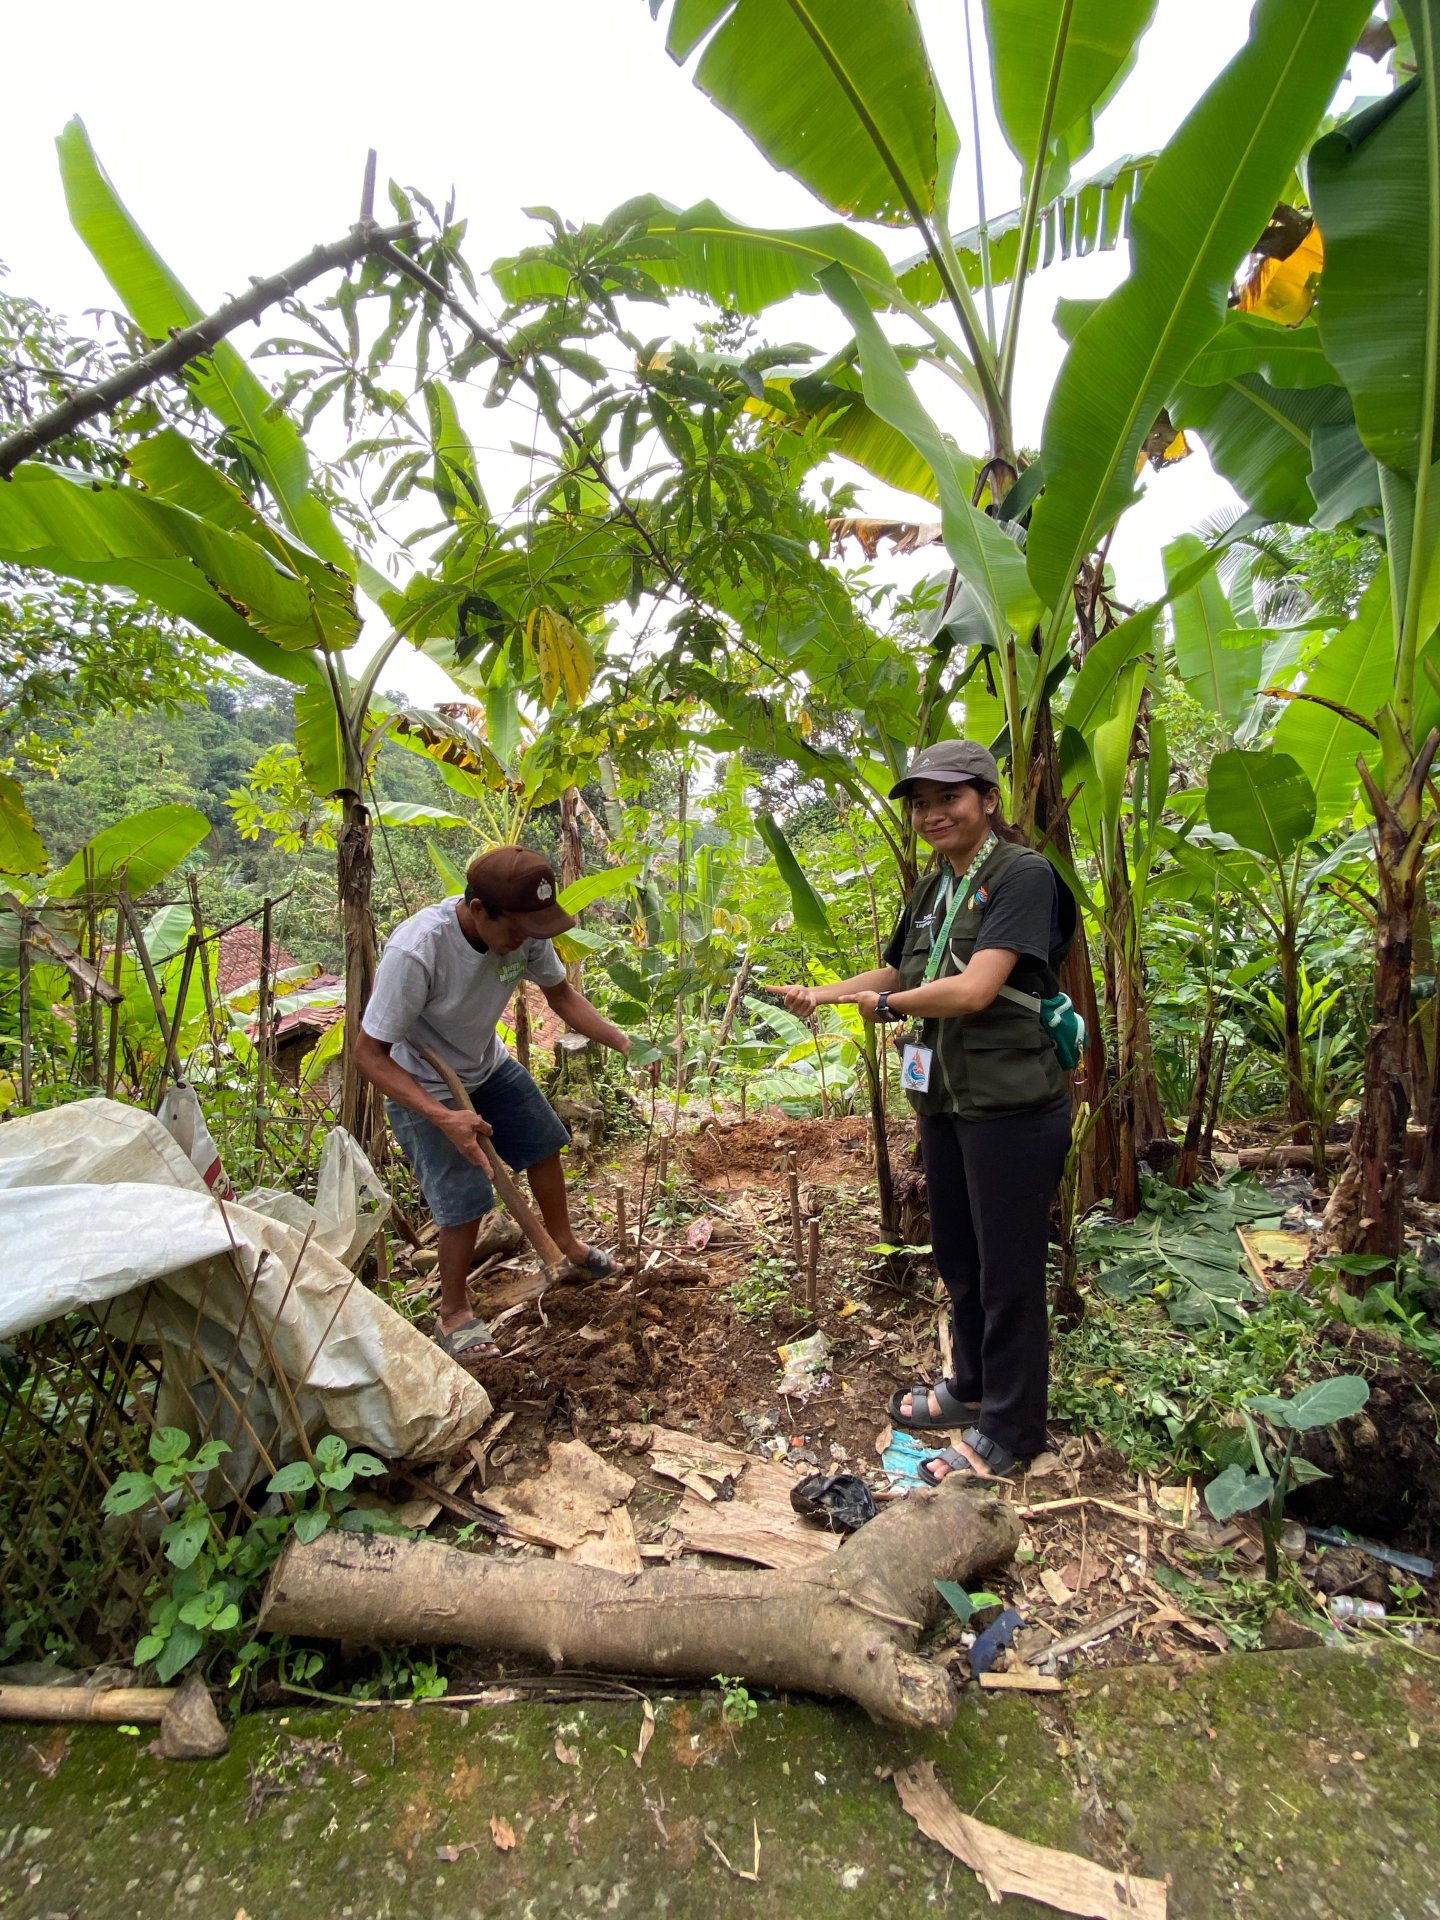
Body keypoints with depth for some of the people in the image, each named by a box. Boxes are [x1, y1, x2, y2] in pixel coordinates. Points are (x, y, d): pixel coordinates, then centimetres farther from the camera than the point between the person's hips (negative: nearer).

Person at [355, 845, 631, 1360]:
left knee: (544, 1144, 16)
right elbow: (369, 1052, -31)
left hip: (488, 1066, 6)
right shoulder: (415, 951, -39)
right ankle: (453, 1314, 18)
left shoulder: (525, 930, -23)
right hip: (422, 1085, -6)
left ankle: (564, 1241, 44)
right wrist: (441, 1116, -41)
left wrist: (626, 1046, -15)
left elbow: (561, 995, -4)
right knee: (465, 1200, -9)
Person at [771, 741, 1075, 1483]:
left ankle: (1008, 1431, 25)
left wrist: (884, 1003, -9)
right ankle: (972, 1387, 42)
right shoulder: (932, 888, 10)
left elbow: (973, 990, -24)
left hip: (1011, 1108, -8)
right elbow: (895, 972, 21)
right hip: (943, 1099, 8)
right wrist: (820, 994, 6)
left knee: (1007, 1271, 6)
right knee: (955, 1256, 20)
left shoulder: (1023, 876, -15)